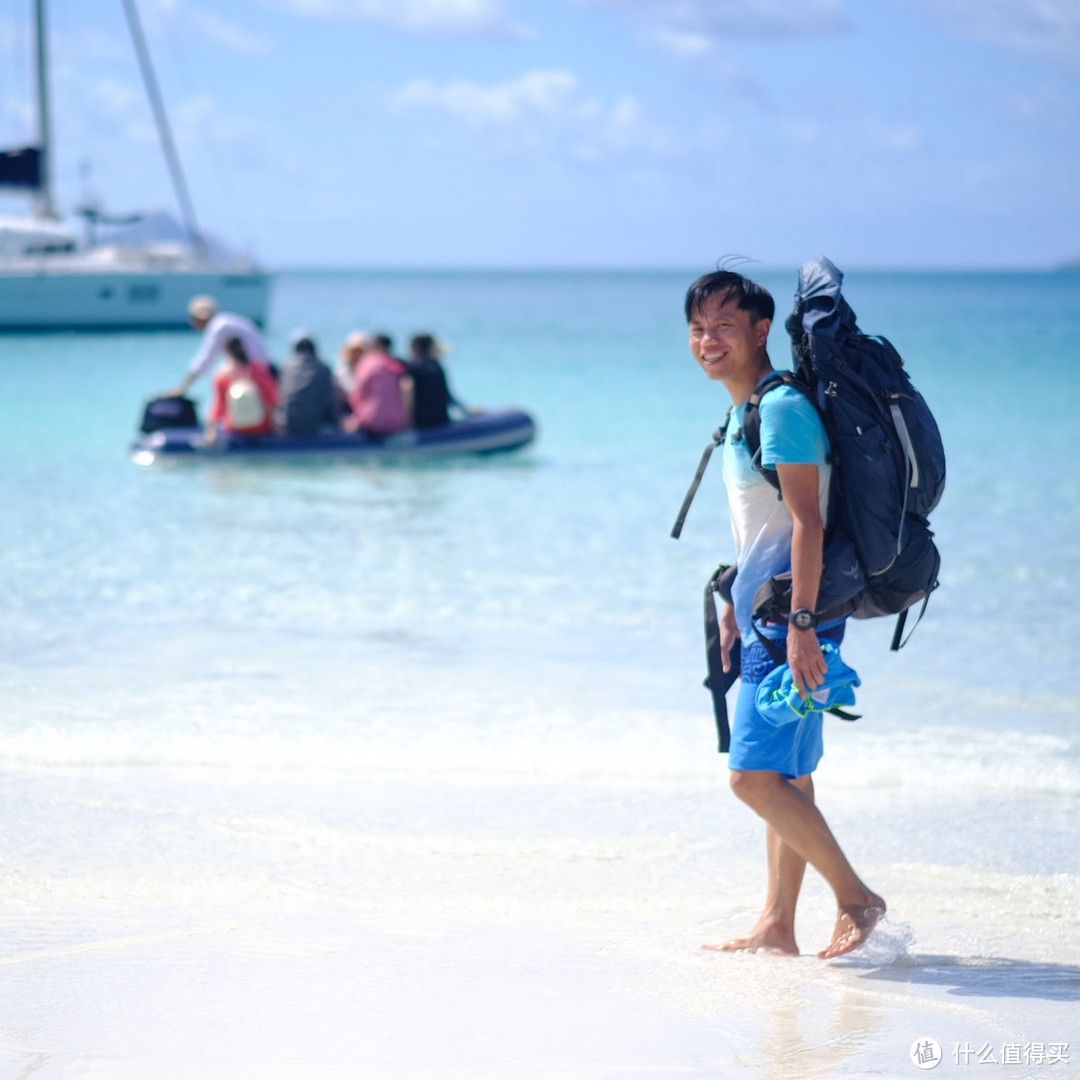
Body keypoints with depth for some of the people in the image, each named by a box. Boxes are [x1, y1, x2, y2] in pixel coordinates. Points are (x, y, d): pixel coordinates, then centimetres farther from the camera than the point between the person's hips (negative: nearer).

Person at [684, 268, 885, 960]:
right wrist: (735, 607, 26)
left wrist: (801, 623, -26)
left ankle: (856, 898, -4)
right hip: (767, 617, 10)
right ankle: (777, 926, 16)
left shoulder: (782, 408, -16)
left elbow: (808, 522, -22)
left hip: (791, 618, -10)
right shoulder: (744, 411, 15)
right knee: (786, 773, 12)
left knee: (755, 776, -13)